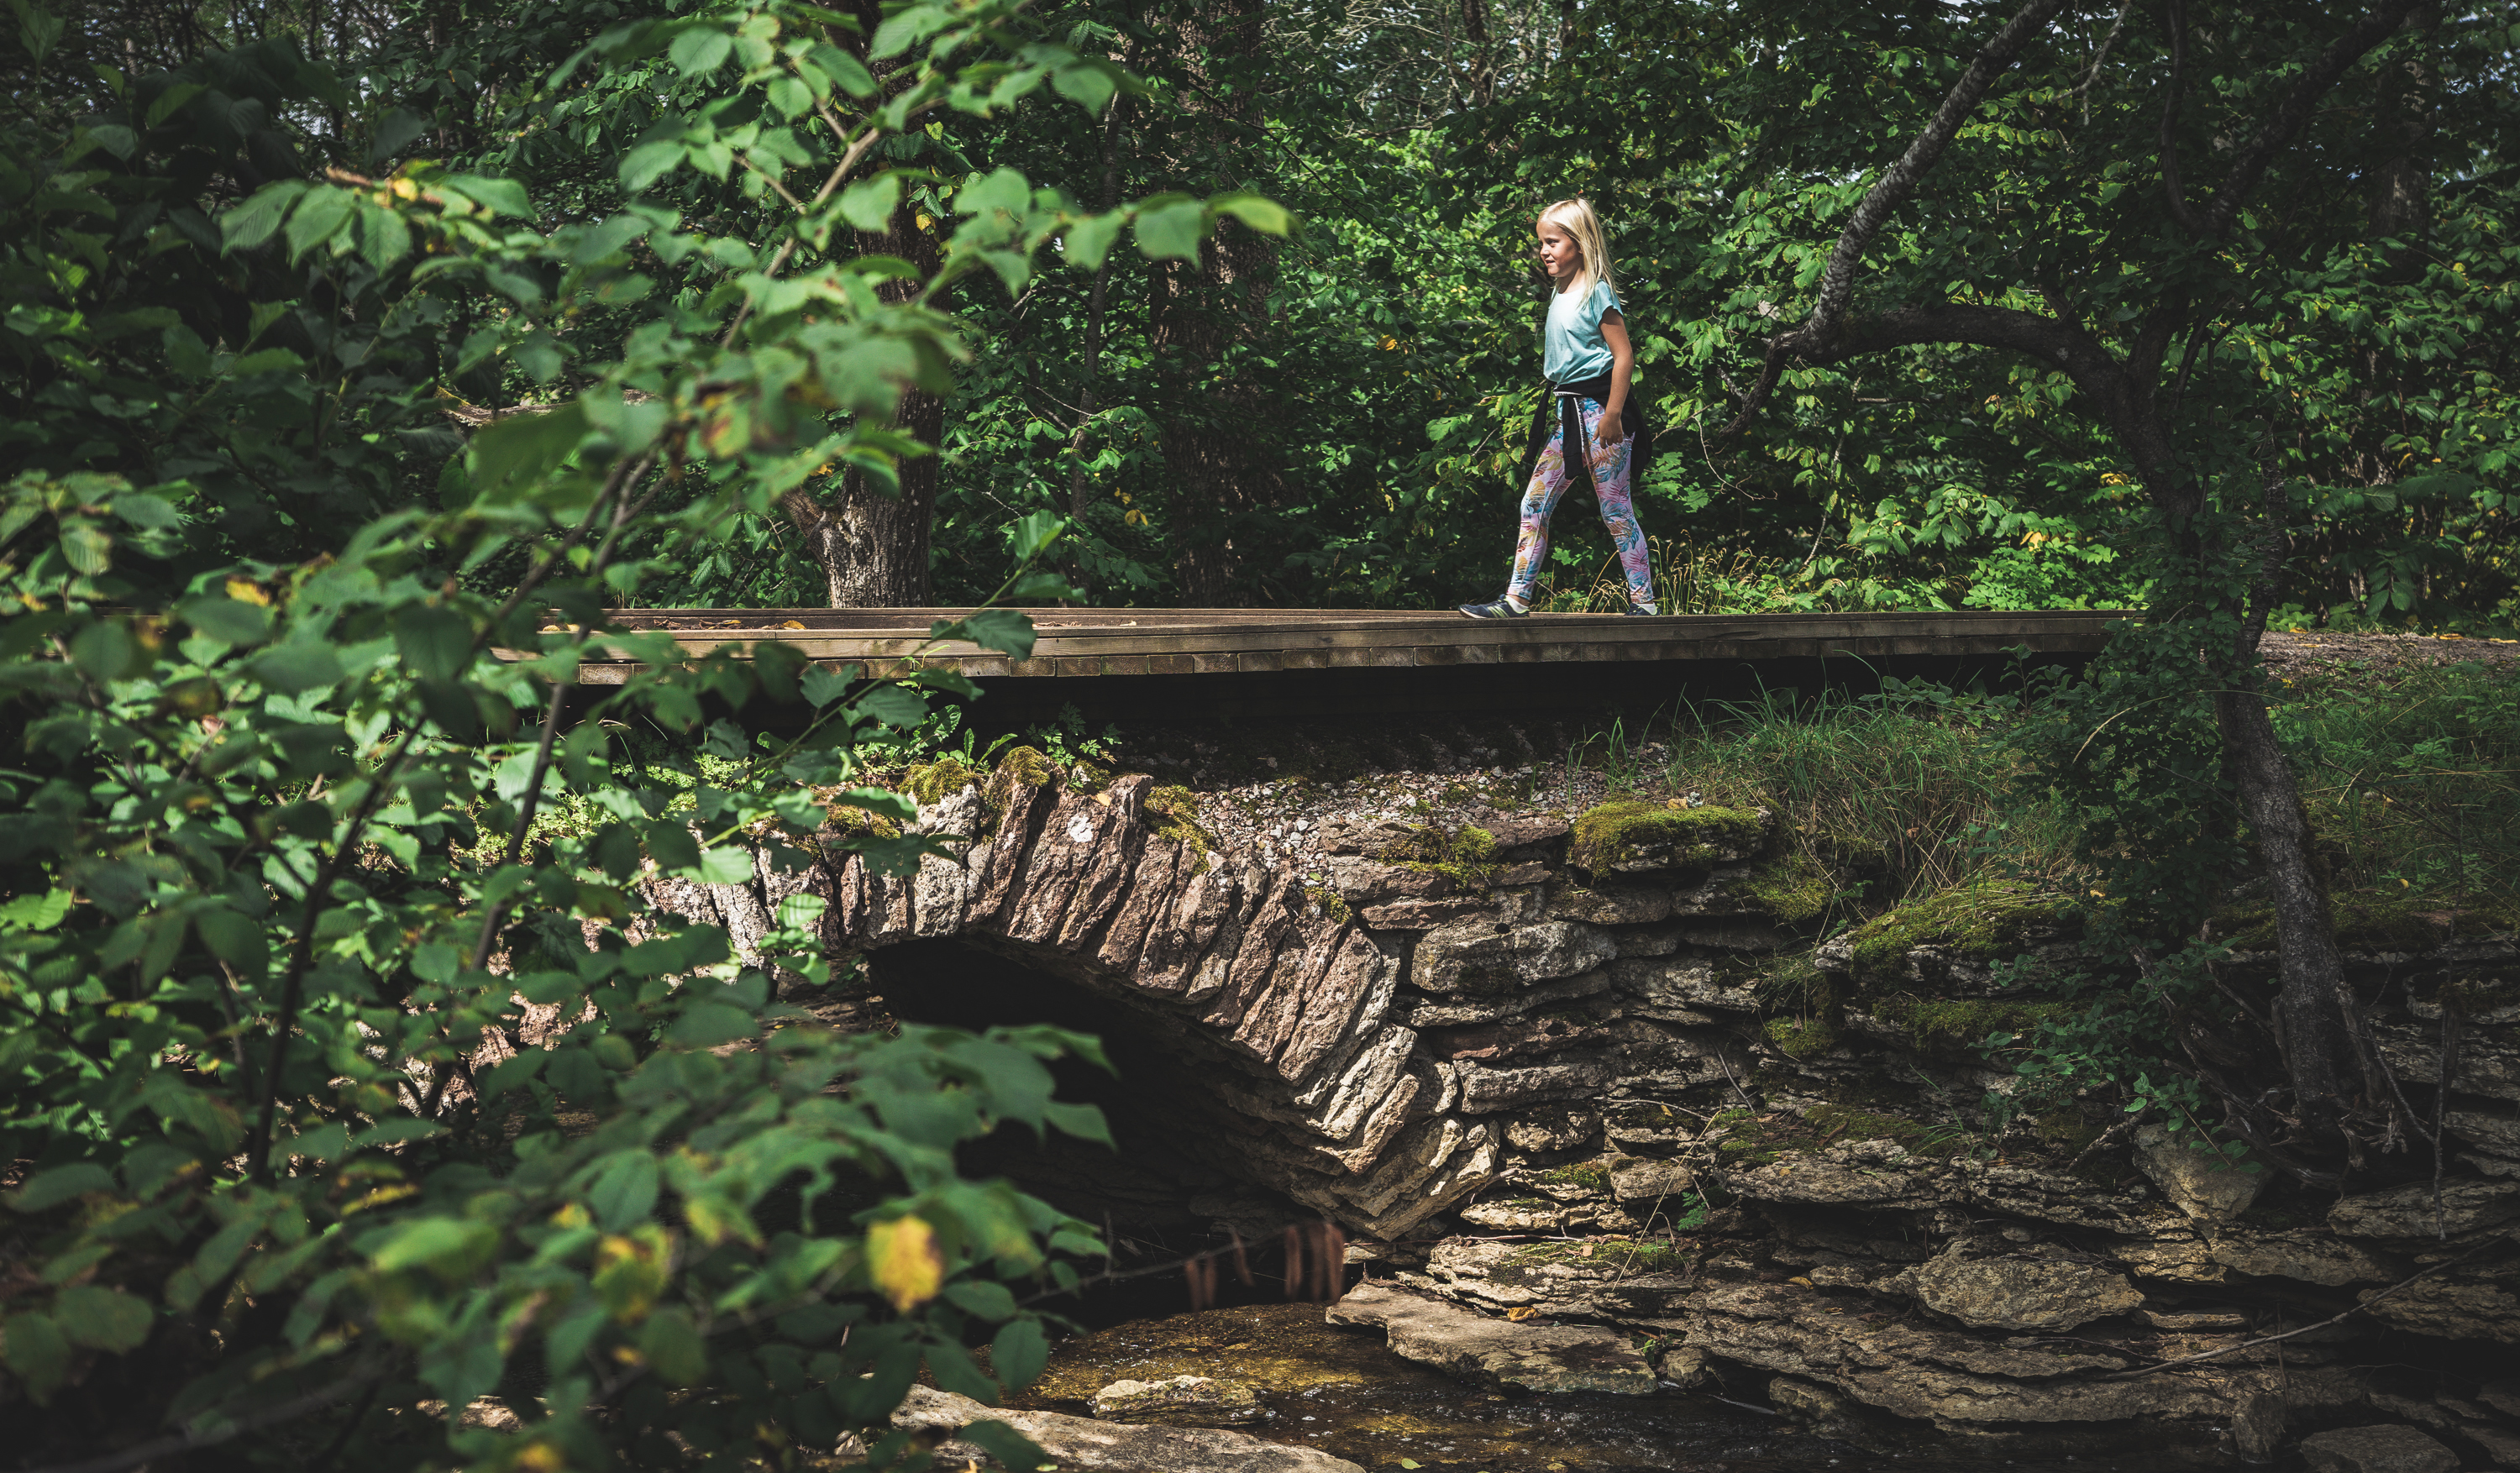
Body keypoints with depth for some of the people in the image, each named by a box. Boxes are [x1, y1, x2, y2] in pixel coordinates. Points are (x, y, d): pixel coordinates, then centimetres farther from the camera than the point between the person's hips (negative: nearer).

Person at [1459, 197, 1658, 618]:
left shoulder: (1597, 292, -12)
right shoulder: (1560, 294, 13)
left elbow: (1624, 356, -15)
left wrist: (1612, 416, -18)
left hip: (1598, 408, -8)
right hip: (1567, 413, 9)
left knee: (1616, 511, -3)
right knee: (1535, 503, 4)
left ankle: (1643, 603, 5)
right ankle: (1516, 599, 6)